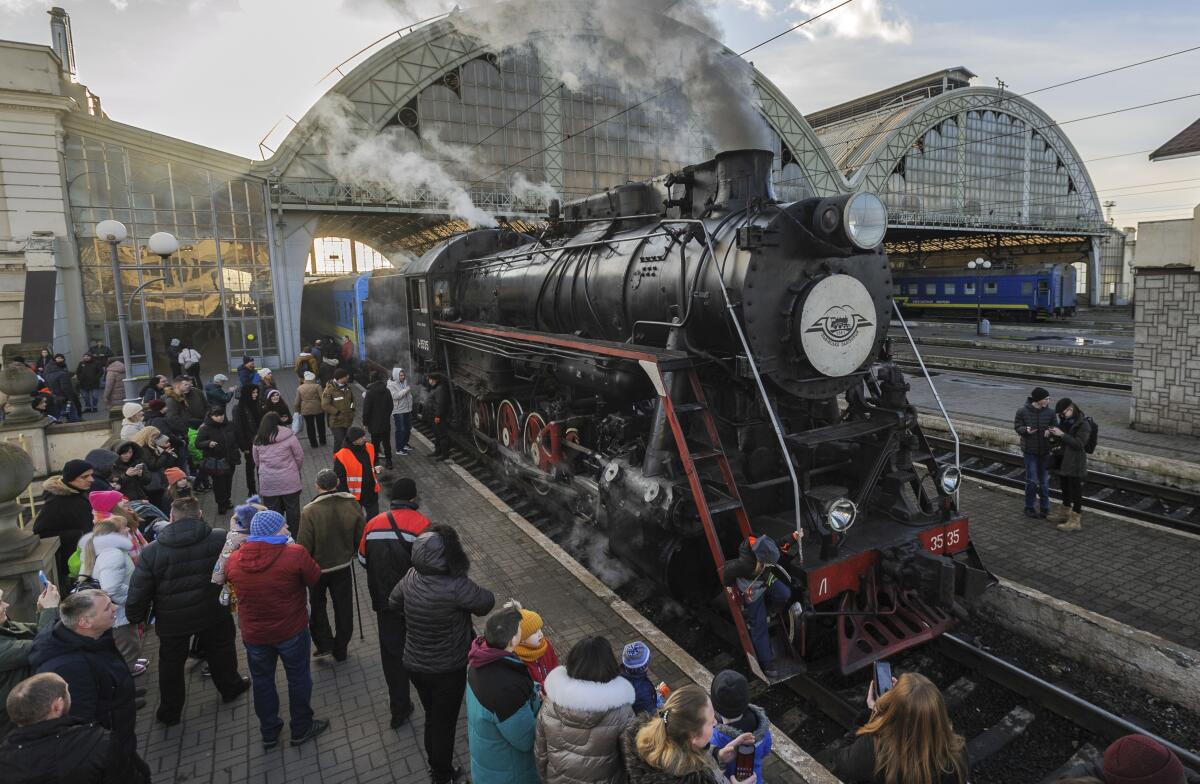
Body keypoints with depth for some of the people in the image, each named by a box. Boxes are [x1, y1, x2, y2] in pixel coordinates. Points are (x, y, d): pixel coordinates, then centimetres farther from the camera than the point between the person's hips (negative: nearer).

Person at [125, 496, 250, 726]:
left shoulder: (152, 551, -15)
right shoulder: (220, 539, -15)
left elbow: (138, 590, -10)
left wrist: (136, 618, 5)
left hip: (172, 620, 0)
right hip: (213, 612, 0)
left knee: (171, 664, 20)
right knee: (220, 651, 24)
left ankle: (169, 712, 34)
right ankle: (230, 688, 43)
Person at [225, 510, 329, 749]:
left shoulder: (234, 559, -10)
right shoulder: (295, 554, -24)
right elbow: (314, 577, -10)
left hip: (253, 635, 4)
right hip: (291, 631, -3)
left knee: (262, 682, 22)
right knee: (298, 678, 17)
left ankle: (269, 733, 37)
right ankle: (301, 729, 32)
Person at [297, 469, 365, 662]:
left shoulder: (309, 511, -25)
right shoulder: (352, 503, -16)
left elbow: (304, 546, -18)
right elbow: (361, 536, -4)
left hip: (318, 567, -2)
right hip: (344, 565, 3)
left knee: (317, 604, 23)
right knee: (343, 608, 16)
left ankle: (324, 644, 20)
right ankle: (340, 651, 27)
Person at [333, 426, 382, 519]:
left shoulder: (369, 448, -3)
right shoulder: (342, 456, -22)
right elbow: (339, 479, -16)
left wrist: (375, 469, -6)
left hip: (371, 492, 5)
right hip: (354, 496, -5)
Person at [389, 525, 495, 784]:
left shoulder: (411, 577, -14)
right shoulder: (456, 587, -34)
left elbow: (393, 602, 5)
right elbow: (487, 602, -19)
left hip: (414, 665, 5)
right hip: (447, 672, -5)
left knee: (431, 717, 28)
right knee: (444, 724, 18)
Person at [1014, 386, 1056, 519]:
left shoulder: (1049, 412, -3)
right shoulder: (1022, 411, -10)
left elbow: (1054, 426, 6)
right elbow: (1017, 426, -3)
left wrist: (1049, 430, -17)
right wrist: (1026, 430, -24)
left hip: (1044, 451, 3)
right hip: (1030, 450, -3)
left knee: (1044, 480, 11)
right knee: (1031, 480, 0)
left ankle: (1045, 508, 23)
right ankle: (1029, 507, 15)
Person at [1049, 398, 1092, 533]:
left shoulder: (1083, 424, -16)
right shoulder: (1065, 422, 8)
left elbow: (1079, 444, -21)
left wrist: (1062, 435, -24)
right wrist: (1054, 437, -2)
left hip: (1076, 464, -9)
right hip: (1064, 461, 9)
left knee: (1076, 491, -2)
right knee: (1065, 488, 20)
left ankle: (1076, 521, 4)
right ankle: (1066, 513, 35)